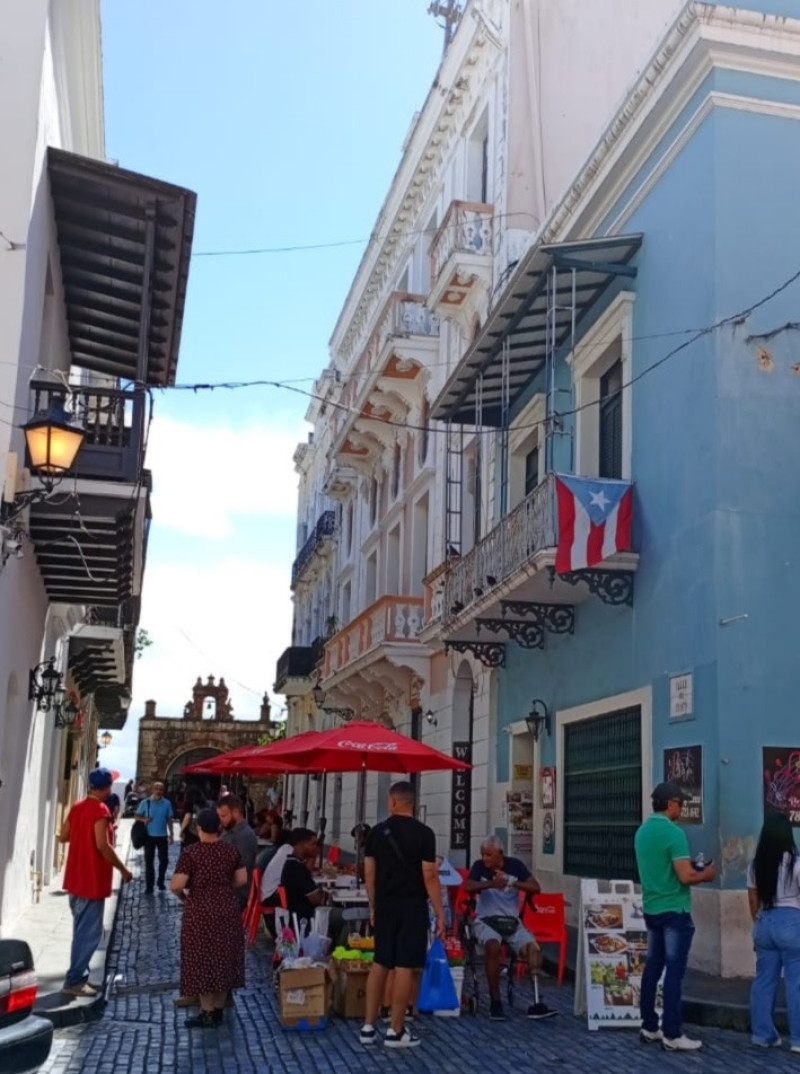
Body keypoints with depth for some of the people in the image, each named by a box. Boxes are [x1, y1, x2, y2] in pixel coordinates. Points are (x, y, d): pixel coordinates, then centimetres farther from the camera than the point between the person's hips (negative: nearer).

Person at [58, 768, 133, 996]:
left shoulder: (77, 807, 8)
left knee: (82, 931, 17)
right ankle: (74, 980, -1)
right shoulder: (100, 810, -17)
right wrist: (123, 870, -14)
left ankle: (79, 976, 22)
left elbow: (63, 836, 13)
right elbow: (102, 846, -23)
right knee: (89, 933, -3)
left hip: (76, 879, 9)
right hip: (92, 880, -9)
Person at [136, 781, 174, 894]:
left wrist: (170, 835, 4)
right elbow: (137, 815, 1)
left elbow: (169, 820, 5)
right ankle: (149, 886, 10)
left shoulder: (167, 803, -2)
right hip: (149, 836, -1)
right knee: (149, 861, 3)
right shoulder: (145, 803, -5)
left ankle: (161, 881, 26)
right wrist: (143, 819, -21)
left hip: (162, 836, 1)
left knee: (164, 859, 7)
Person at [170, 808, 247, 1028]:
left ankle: (207, 1014, 8)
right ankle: (218, 1010, 21)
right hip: (227, 910, 5)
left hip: (200, 912, -5)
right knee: (224, 958, 13)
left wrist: (183, 896, 4)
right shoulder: (231, 850, 0)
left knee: (202, 960, 4)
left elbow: (176, 885, -16)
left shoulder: (191, 853, -13)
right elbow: (242, 880, 4)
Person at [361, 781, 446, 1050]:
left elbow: (369, 872, 5)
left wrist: (373, 906, 16)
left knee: (380, 963, 12)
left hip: (385, 906, 5)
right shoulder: (423, 833, -9)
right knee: (405, 967, 0)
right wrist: (440, 913, -7)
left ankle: (368, 1027, 14)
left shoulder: (377, 832, 3)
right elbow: (429, 876, -12)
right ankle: (396, 1031, 3)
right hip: (412, 907, -4)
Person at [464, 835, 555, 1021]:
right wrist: (491, 883, -37)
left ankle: (536, 1003, -17)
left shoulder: (515, 865, 3)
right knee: (493, 947, -33)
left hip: (512, 920, 3)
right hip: (486, 920, -3)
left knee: (534, 949, -21)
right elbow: (468, 887, -20)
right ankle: (495, 1002, -22)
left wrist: (511, 882, -19)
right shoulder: (479, 866, -2)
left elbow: (536, 888, -4)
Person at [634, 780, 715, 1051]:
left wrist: (692, 868, 21)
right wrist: (705, 874, -2)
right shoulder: (674, 833, -18)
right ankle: (672, 1035, 0)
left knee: (652, 968, 13)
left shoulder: (642, 831, 9)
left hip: (651, 909, 8)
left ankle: (649, 1028, 19)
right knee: (674, 971, -3)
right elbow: (685, 876, -22)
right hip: (674, 910, -8)